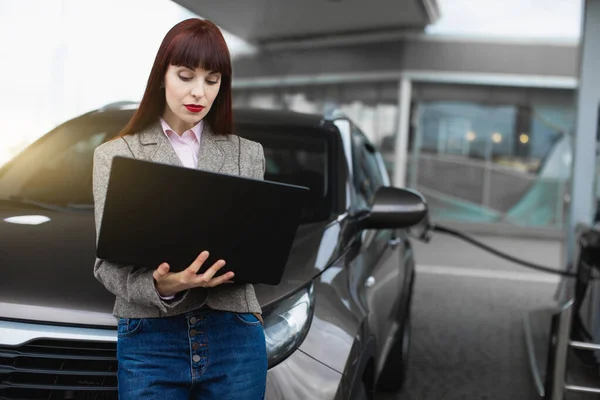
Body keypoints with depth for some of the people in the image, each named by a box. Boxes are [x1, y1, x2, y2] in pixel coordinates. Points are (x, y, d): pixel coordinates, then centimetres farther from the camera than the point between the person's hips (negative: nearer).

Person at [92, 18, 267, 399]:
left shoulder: (248, 154, 9)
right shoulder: (115, 155, 3)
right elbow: (107, 263, -4)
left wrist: (235, 261, -16)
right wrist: (161, 287, -23)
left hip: (235, 337, 2)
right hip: (150, 339, -1)